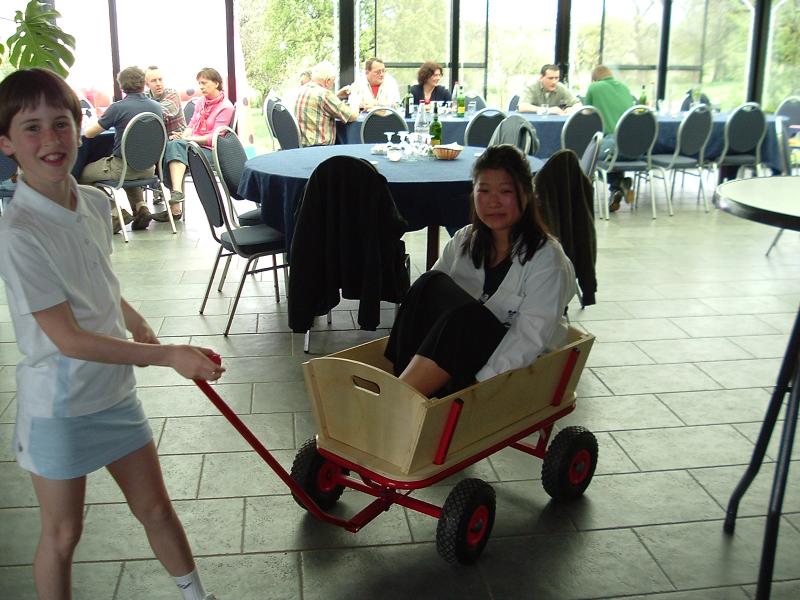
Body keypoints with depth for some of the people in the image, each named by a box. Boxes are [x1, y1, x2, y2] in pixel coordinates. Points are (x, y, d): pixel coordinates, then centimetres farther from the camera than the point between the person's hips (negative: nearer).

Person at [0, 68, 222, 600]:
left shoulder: (96, 203, -2)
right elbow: (69, 339, -24)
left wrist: (138, 325, -1)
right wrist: (169, 355, -24)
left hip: (116, 391, 6)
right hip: (59, 407, -6)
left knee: (155, 507, 19)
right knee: (63, 534, 12)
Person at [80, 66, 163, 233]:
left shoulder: (118, 108, -16)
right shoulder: (156, 107, -1)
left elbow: (88, 133, -5)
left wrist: (96, 122, 16)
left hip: (122, 167, -6)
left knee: (84, 174, 15)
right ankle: (141, 207, 15)